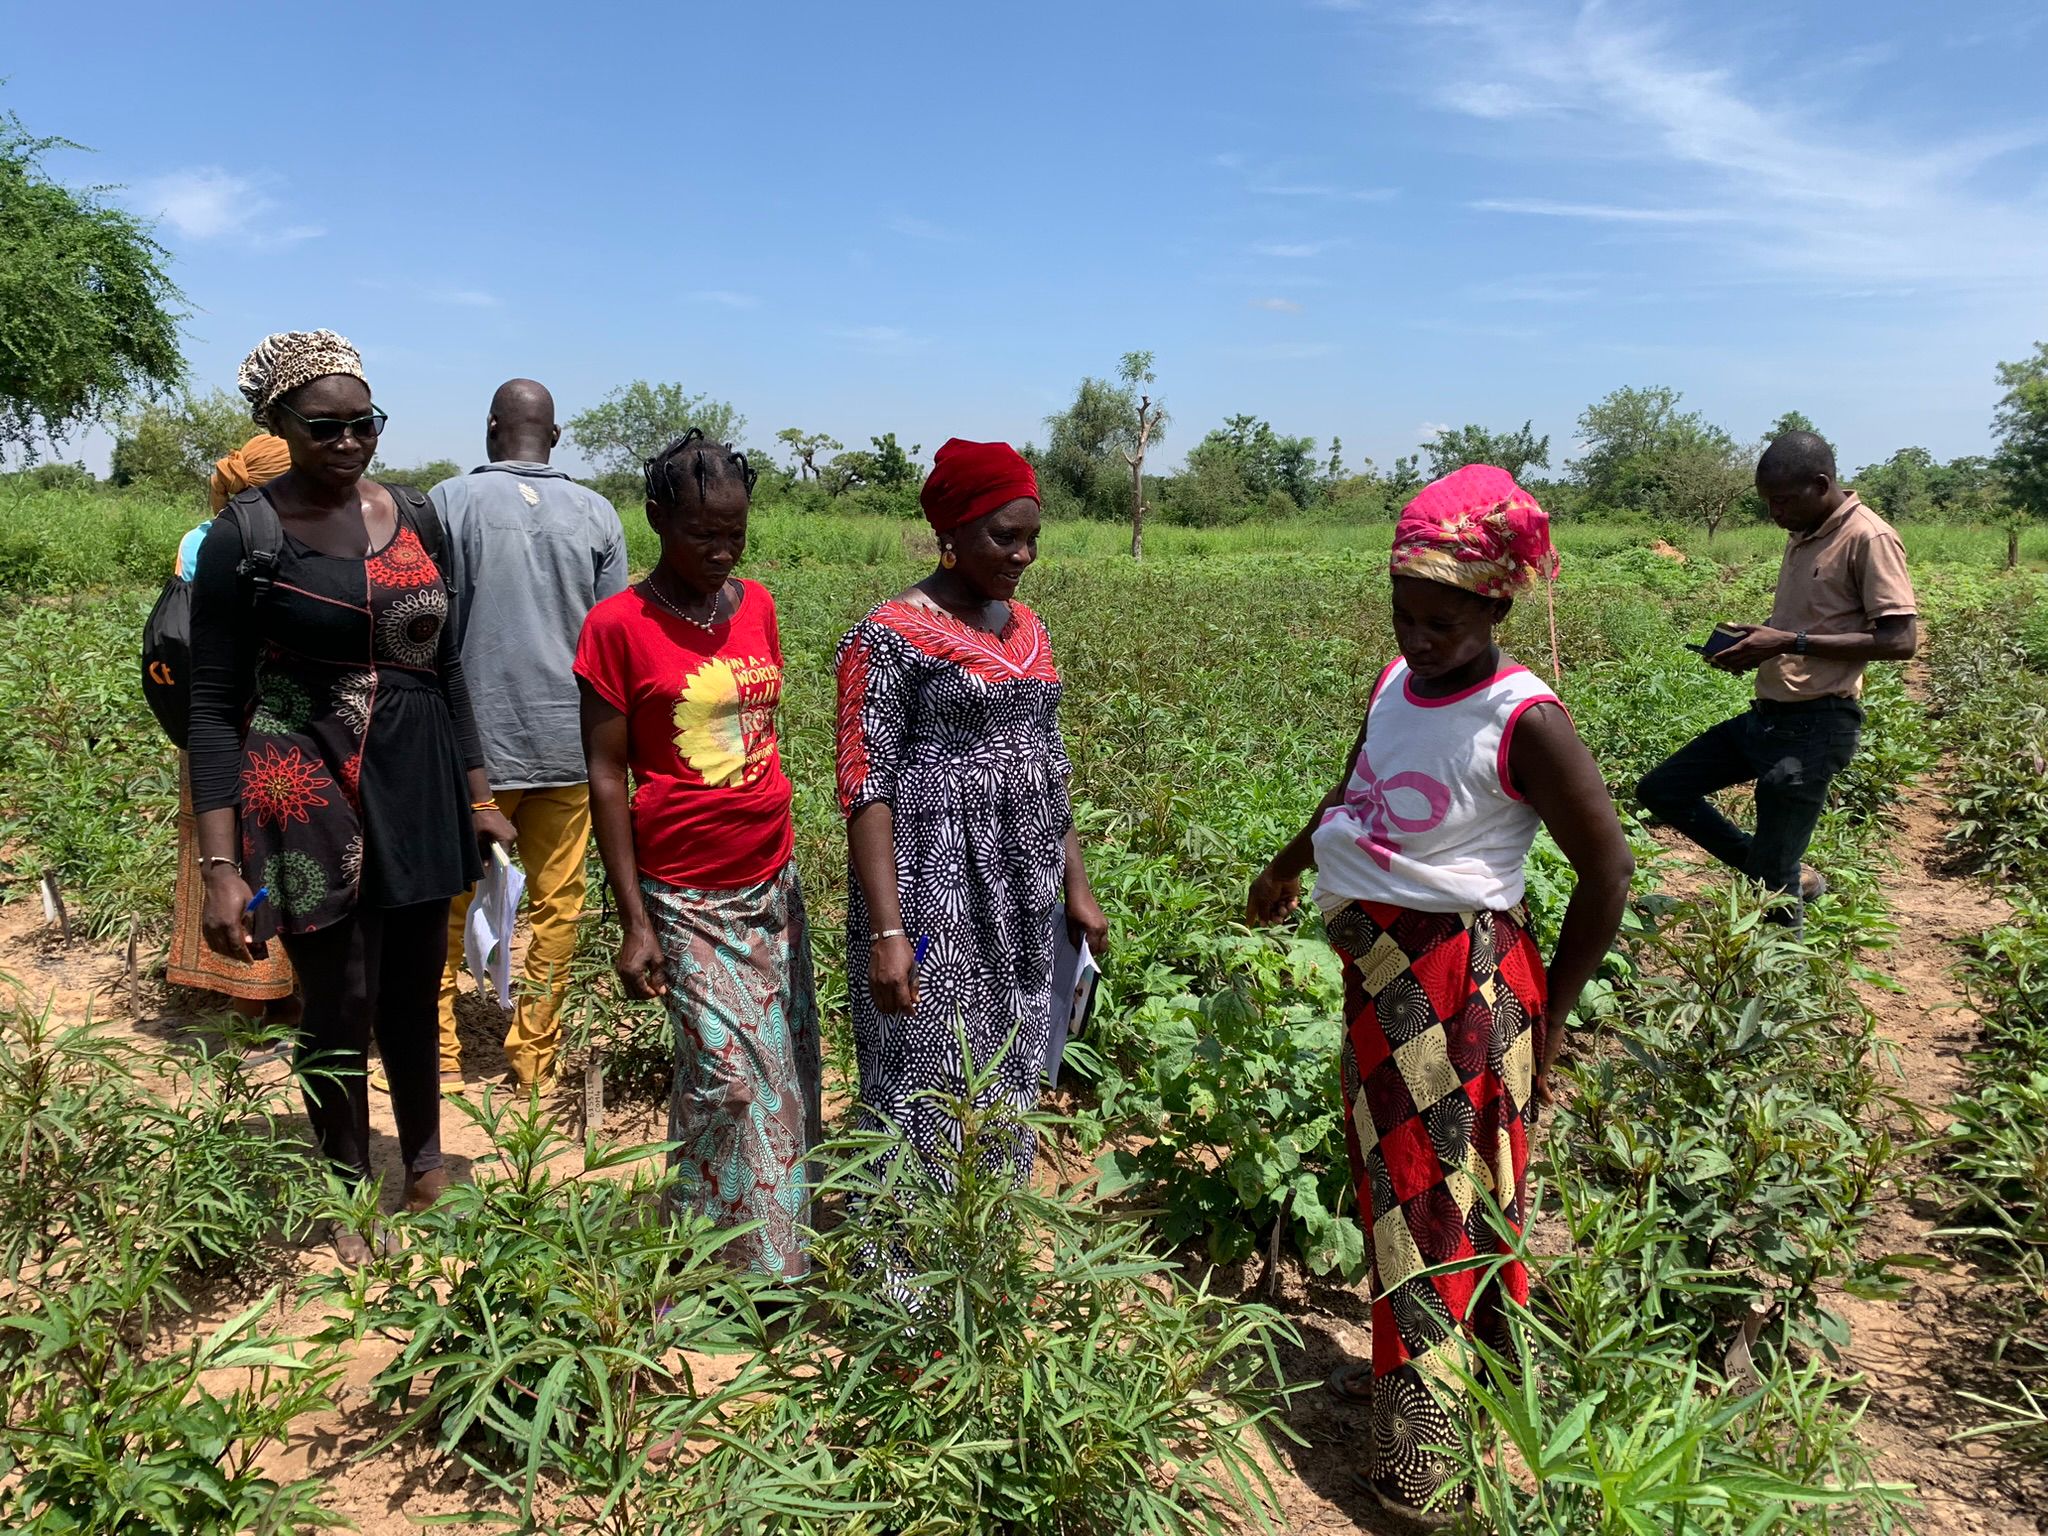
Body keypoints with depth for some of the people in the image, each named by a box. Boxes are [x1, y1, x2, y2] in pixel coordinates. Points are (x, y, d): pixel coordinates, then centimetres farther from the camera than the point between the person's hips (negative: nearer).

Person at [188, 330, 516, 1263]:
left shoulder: (412, 518, 5)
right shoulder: (244, 536, -8)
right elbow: (215, 704, -8)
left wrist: (477, 796, 12)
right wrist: (220, 865, -13)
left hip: (418, 793, 4)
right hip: (310, 801, -4)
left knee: (413, 995, 15)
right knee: (340, 1010, 6)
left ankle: (425, 1168, 35)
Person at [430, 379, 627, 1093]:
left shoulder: (450, 502, -3)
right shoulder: (597, 513, 4)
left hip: (476, 739, -2)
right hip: (570, 740, 2)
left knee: (448, 899, 11)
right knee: (557, 901, 9)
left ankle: (439, 1052, 17)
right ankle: (534, 1055, 15)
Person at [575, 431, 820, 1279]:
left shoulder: (757, 605, 6)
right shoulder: (618, 625, -9)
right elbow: (606, 777, -8)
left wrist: (782, 855, 13)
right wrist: (634, 922, -10)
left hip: (774, 882, 5)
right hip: (686, 893, -5)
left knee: (789, 1069, 9)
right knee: (725, 1078, -6)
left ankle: (774, 1256, 29)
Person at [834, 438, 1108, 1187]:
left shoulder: (1025, 628, 11)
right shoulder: (890, 637, -10)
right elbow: (866, 788, -14)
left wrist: (1077, 885, 14)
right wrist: (886, 932, -20)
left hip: (1022, 901, 7)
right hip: (933, 896, -7)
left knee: (1008, 1084, 15)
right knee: (924, 1090, 1)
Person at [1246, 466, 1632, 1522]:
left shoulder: (1521, 722, -19)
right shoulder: (1397, 680, 2)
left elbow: (1608, 870, -13)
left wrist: (1548, 1016, -8)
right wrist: (1290, 865, 37)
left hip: (1458, 986, -7)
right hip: (1376, 969, 7)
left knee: (1441, 1200, 3)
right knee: (1392, 1177, 20)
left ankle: (1421, 1459, 17)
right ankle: (1402, 1367, 40)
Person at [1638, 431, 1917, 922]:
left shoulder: (1868, 538, -13)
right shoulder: (1803, 535, 13)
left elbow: (1900, 639, -19)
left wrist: (1792, 642, -22)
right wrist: (1757, 645, 4)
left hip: (1816, 726, -9)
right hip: (1765, 715, 9)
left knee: (1773, 884, -3)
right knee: (1659, 790, 9)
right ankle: (1788, 876, 18)